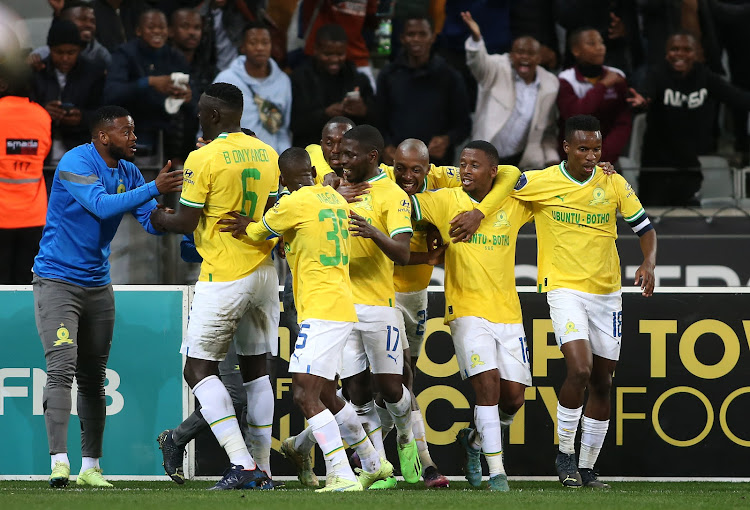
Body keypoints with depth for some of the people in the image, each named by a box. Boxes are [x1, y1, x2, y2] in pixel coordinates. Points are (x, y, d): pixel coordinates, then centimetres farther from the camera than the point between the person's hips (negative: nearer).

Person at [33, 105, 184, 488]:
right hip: (56, 280, -7)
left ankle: (91, 466, 11)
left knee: (93, 377, 7)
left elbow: (153, 222, 6)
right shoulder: (76, 163, -16)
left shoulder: (128, 173, 6)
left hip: (97, 284, 7)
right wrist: (154, 188, -33)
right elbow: (102, 206, -29)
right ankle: (59, 461, -22)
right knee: (61, 369, -17)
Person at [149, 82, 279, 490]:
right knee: (255, 367, 13)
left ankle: (242, 464, -12)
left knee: (199, 369, 0)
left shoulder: (203, 159, -14)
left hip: (223, 278, -7)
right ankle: (262, 469, 13)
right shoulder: (267, 154, 7)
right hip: (263, 271, 7)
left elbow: (186, 222, -11)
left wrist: (158, 219, 8)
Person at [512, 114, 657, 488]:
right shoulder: (540, 182, -8)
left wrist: (648, 264, -8)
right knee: (579, 370, -21)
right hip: (565, 288, -4)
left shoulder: (614, 184, 1)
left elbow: (644, 227, 9)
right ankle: (565, 454, -2)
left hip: (607, 292, 4)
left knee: (602, 383, 7)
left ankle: (587, 467, 19)